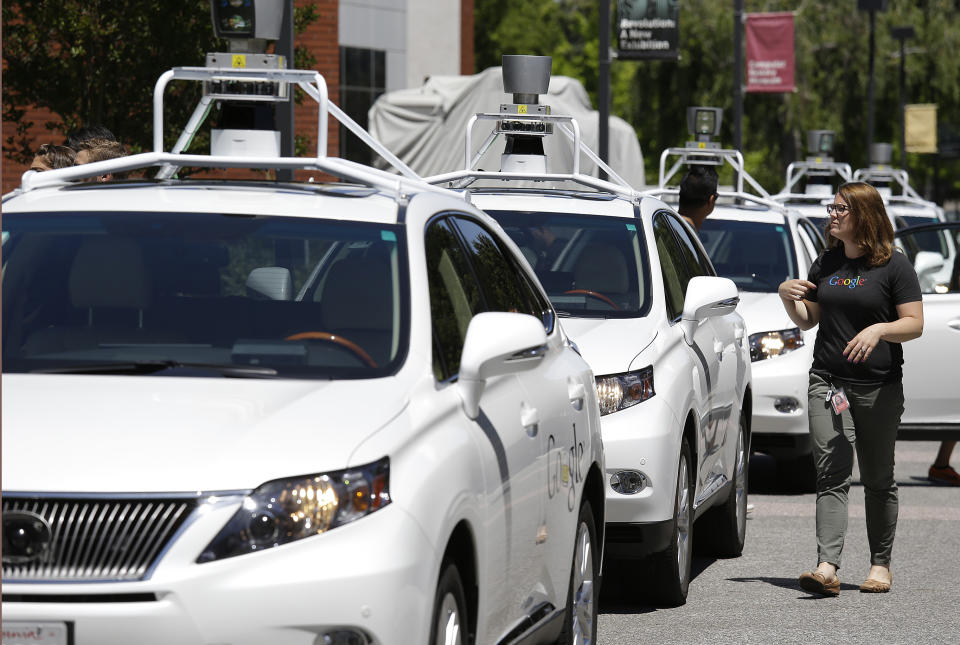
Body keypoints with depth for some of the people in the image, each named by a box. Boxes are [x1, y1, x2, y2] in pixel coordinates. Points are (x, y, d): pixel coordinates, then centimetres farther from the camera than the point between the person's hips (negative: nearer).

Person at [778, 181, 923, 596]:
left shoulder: (894, 266, -2)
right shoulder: (825, 265, 13)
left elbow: (914, 324, -6)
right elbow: (807, 320, 20)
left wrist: (879, 329, -23)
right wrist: (787, 297, 0)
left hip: (879, 387, -3)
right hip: (827, 382, 3)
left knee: (878, 480, 6)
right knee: (831, 474, -9)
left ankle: (880, 565, 19)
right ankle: (827, 567, -19)